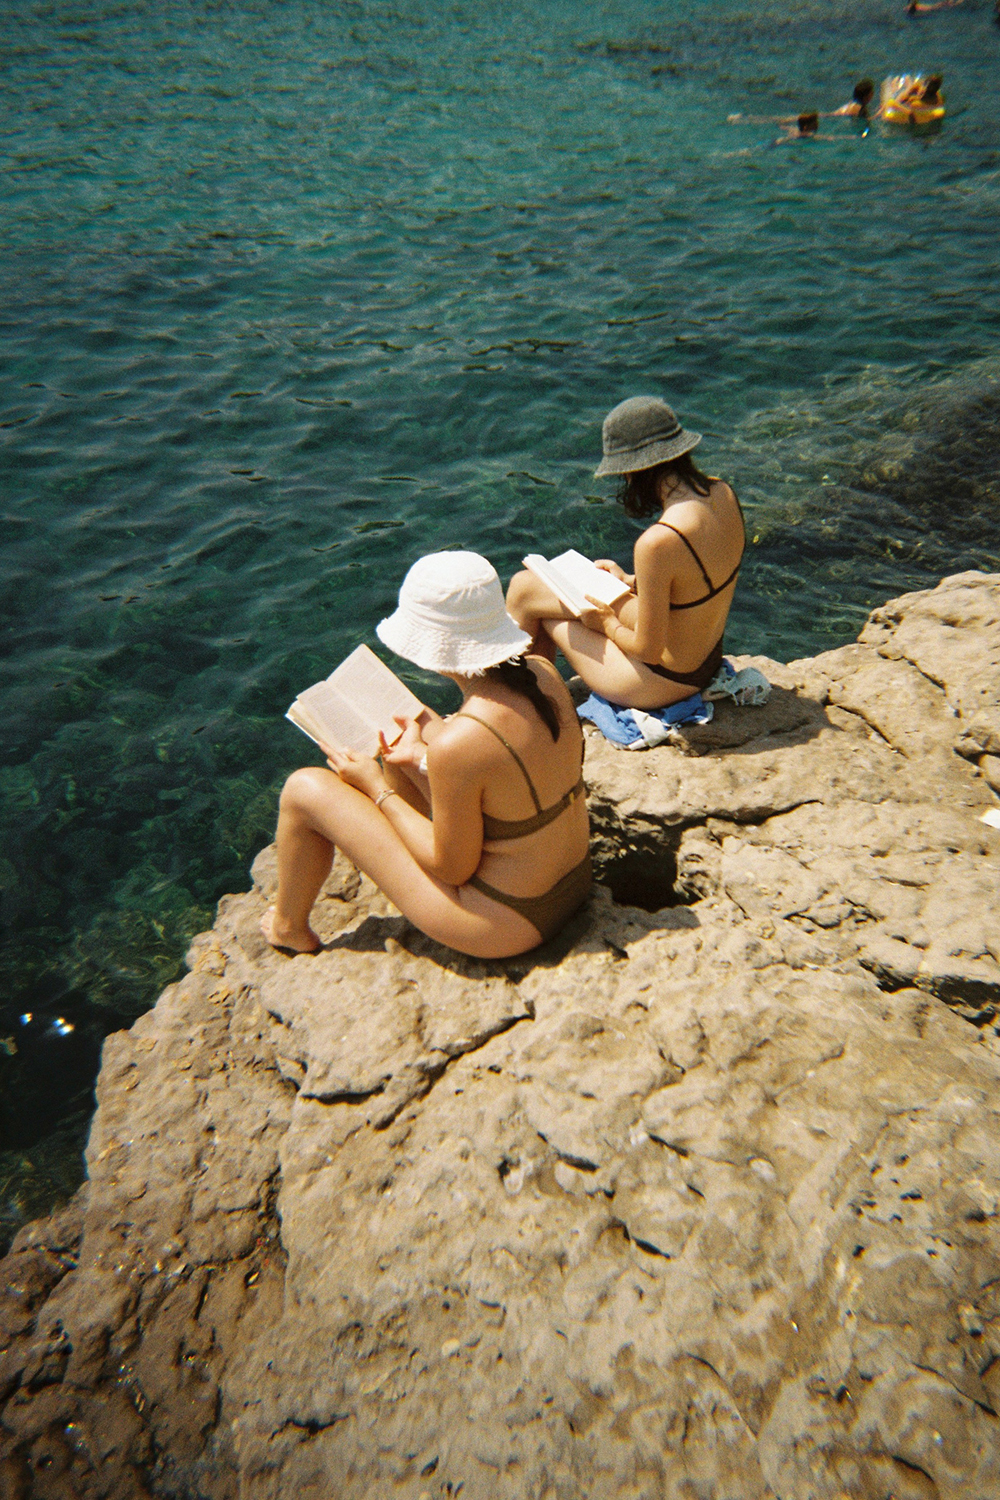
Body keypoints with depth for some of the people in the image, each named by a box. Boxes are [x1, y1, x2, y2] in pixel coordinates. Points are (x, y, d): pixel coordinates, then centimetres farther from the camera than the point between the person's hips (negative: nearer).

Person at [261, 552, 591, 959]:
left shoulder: (458, 743, -34)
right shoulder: (543, 673, -11)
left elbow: (453, 869, -19)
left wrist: (378, 789, -8)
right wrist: (420, 756, 7)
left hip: (503, 923, -7)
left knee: (305, 788, -1)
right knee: (409, 723, 19)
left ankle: (289, 929, 27)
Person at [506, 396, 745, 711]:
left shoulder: (659, 542, -34)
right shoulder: (722, 494, -8)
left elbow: (649, 649, -25)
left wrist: (609, 624, -5)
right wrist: (630, 581, 10)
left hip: (662, 682, -8)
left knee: (524, 590, 6)